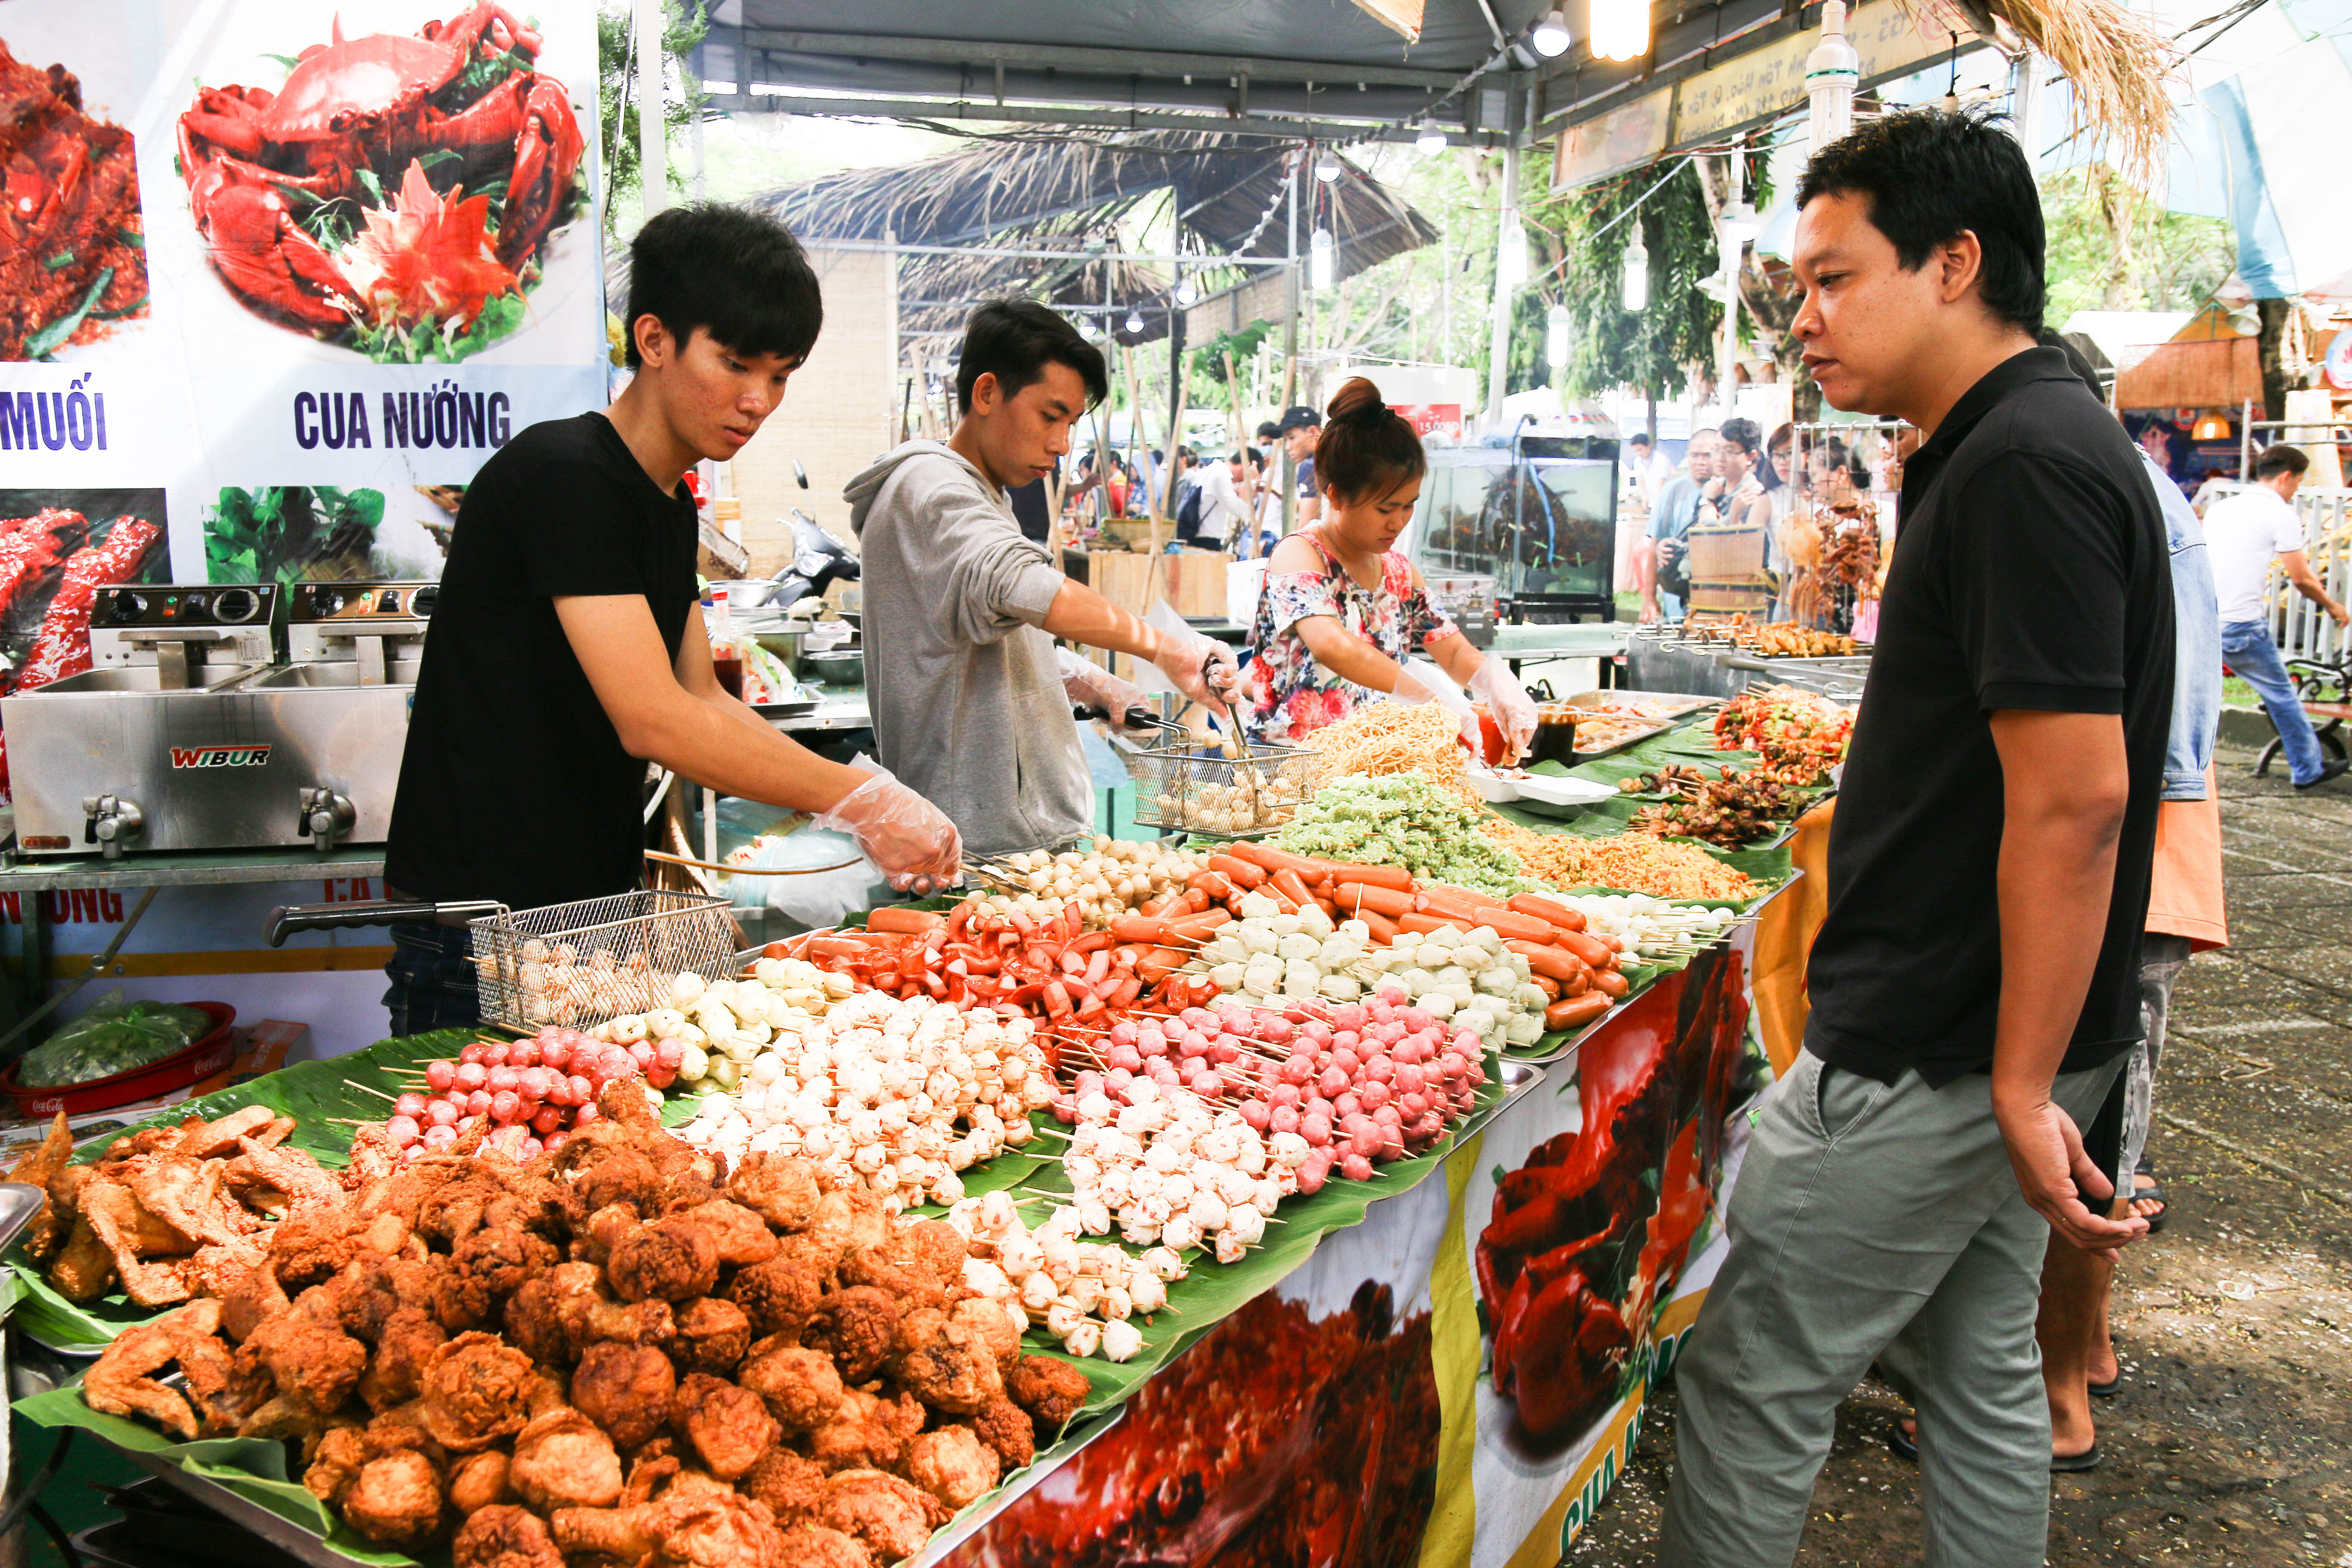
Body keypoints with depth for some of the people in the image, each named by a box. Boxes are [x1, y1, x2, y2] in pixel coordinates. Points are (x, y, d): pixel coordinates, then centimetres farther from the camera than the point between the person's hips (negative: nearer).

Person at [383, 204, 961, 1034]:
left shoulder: (671, 506, 11)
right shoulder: (562, 474, -18)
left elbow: (706, 703, 11)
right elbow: (652, 722, -25)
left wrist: (863, 807, -2)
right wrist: (859, 798, -22)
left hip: (598, 906, 9)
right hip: (481, 923, -9)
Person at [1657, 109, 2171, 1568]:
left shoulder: (2025, 466, -20)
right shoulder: (2033, 443, 12)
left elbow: (2076, 798, -25)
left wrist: (2026, 1089, -21)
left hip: (1930, 1057, -10)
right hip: (1988, 1044, 10)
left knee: (1756, 1378, 3)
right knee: (1981, 1371, 21)